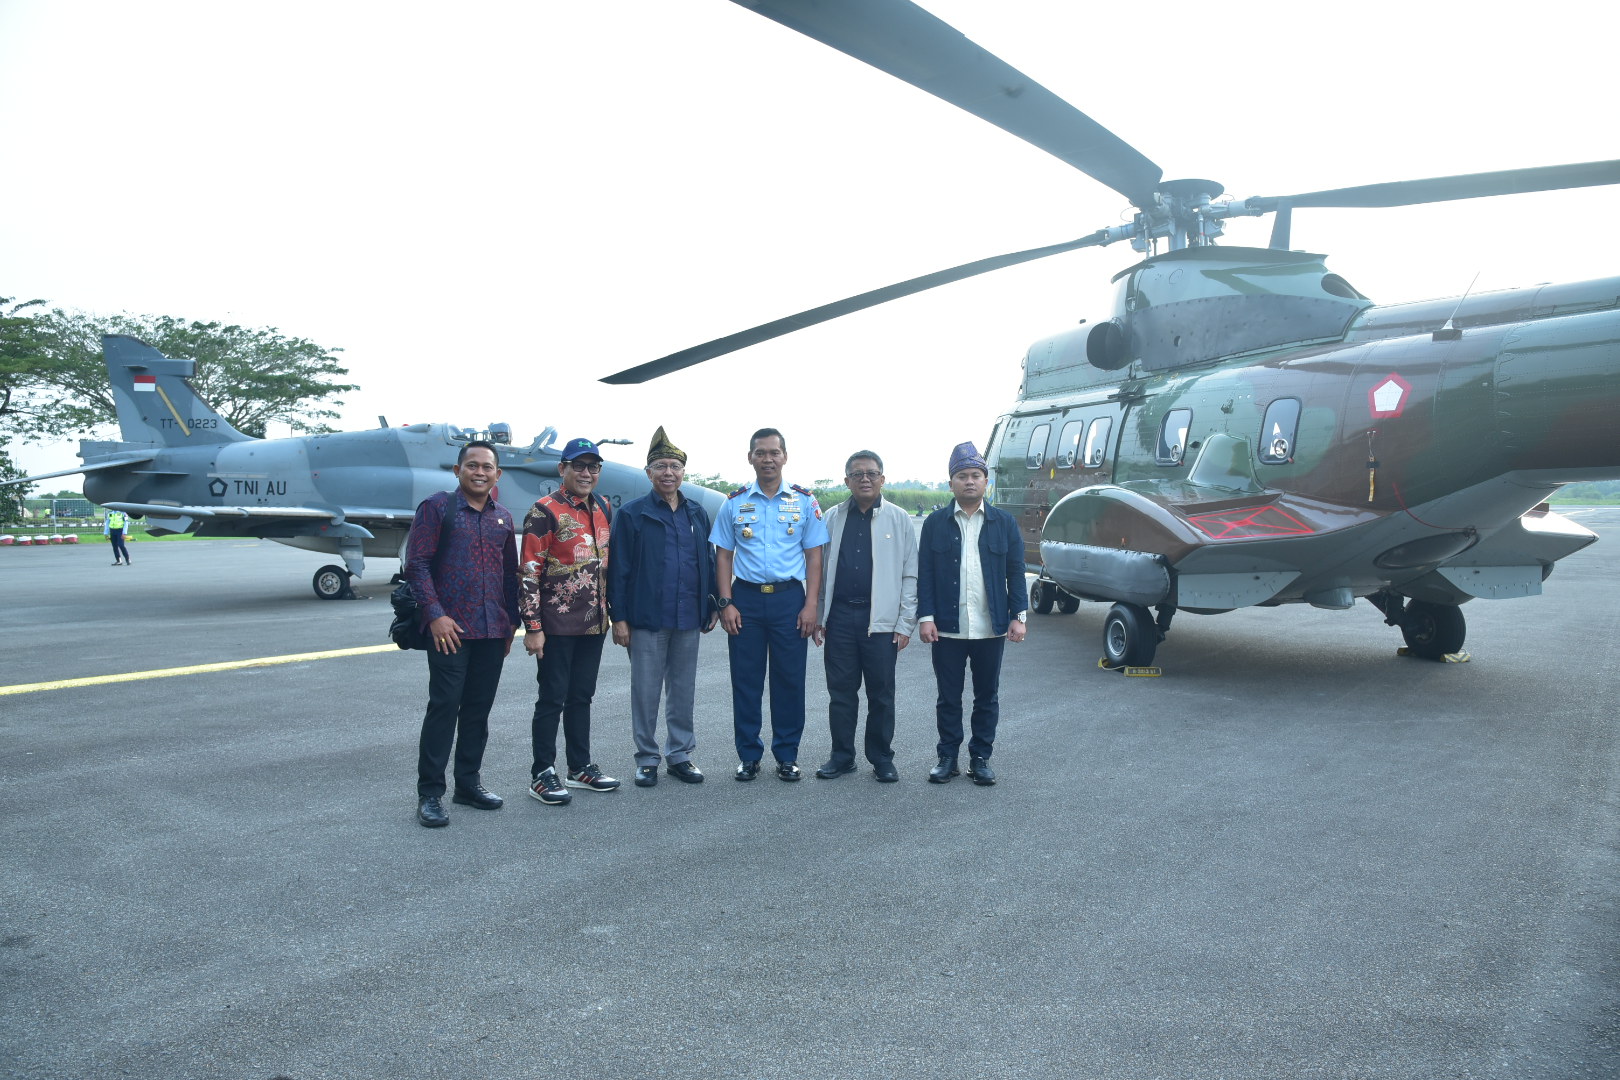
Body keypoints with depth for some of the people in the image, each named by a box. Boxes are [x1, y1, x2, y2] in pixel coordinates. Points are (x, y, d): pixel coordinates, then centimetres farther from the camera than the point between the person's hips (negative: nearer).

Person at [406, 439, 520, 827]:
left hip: (493, 631, 5)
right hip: (450, 628, -5)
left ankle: (468, 783, 23)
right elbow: (417, 563, -7)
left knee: (479, 708, 11)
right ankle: (429, 793, 6)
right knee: (444, 706, -4)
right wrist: (435, 615, -14)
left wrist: (511, 622, 14)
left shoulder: (503, 518, 13)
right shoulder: (436, 507, -2)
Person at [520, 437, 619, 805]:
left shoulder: (603, 510, 11)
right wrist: (533, 626, -16)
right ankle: (542, 774, 13)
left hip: (594, 623, 6)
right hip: (558, 625, -6)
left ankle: (581, 767, 25)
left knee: (581, 696, 15)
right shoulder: (545, 511, -10)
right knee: (552, 699, 1)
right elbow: (529, 572, -13)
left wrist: (611, 613, 16)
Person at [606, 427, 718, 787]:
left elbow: (709, 561, 12)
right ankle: (647, 758, 18)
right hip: (646, 619, -3)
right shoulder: (632, 514, -3)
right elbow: (619, 568, -5)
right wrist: (619, 617, -9)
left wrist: (712, 606, 8)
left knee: (683, 690, 12)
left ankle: (680, 754, 23)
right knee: (645, 691, 6)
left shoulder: (697, 513, 9)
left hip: (689, 619, 4)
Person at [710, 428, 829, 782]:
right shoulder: (735, 502, 6)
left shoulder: (804, 501, 4)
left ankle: (787, 755, 17)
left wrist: (811, 605, -6)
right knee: (745, 679, 5)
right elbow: (723, 555, 6)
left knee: (789, 679, 4)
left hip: (790, 597, -1)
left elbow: (814, 555, 3)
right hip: (745, 597, 1)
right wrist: (725, 603, -4)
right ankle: (748, 755, 17)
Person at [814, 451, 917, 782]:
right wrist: (817, 615, 5)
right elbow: (820, 569, 11)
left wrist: (905, 624, -4)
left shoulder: (899, 519, 3)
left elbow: (910, 575, 2)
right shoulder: (832, 518, 9)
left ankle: (882, 758, 19)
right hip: (840, 616, 2)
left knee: (881, 693, 5)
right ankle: (842, 755, 20)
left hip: (881, 619, -2)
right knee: (840, 690, 8)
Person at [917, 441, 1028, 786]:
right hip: (947, 628, -1)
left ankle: (981, 758, 22)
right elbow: (924, 574, 0)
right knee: (948, 697, 8)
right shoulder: (935, 523, 3)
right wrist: (925, 617, -8)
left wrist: (1018, 616, -3)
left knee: (987, 697, 10)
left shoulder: (1005, 522, 5)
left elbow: (1015, 573, 5)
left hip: (990, 628, 1)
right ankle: (947, 758, 20)